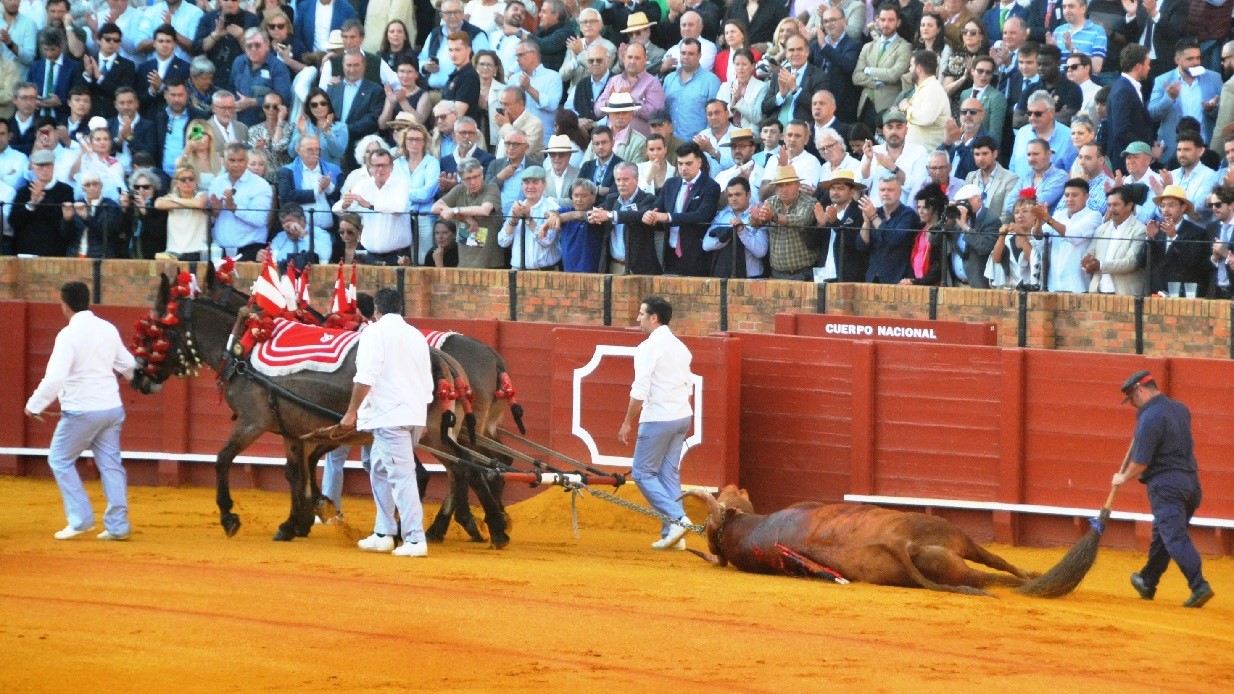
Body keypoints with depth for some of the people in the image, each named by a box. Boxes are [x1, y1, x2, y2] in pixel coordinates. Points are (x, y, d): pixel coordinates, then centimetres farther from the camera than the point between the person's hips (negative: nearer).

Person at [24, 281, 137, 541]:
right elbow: (128, 365, 17)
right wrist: (137, 377, 41)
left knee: (60, 460, 9)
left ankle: (80, 519, 5)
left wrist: (34, 405, -12)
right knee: (110, 463, 11)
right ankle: (118, 524, 9)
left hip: (81, 410, -6)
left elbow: (55, 378, -23)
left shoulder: (69, 335, -16)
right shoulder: (108, 329, 4)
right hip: (112, 407, 6)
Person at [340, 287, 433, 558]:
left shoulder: (375, 332, -5)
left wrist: (351, 413, -9)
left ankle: (415, 540, -16)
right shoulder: (416, 335, 17)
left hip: (390, 417, -8)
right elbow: (428, 382, 18)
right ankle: (383, 533, 21)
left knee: (401, 475, -10)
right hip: (416, 416, 8)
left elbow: (365, 378, -14)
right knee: (380, 470, 20)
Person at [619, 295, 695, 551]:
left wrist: (628, 422, -10)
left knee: (642, 473, 0)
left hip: (657, 419, -8)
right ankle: (673, 535, 9)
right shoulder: (680, 347, 12)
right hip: (682, 416, 8)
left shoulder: (649, 347, -13)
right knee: (670, 474, 12)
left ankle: (677, 519, -12)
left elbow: (640, 391, -17)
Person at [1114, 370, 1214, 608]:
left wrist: (1123, 477, 4)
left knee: (1175, 537, -13)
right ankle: (1148, 583, 35)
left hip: (1165, 484, -9)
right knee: (1161, 535, 22)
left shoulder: (1150, 417, -15)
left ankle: (1199, 585, -26)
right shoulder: (1180, 409, 13)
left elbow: (1141, 462, -14)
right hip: (1190, 481, 9)